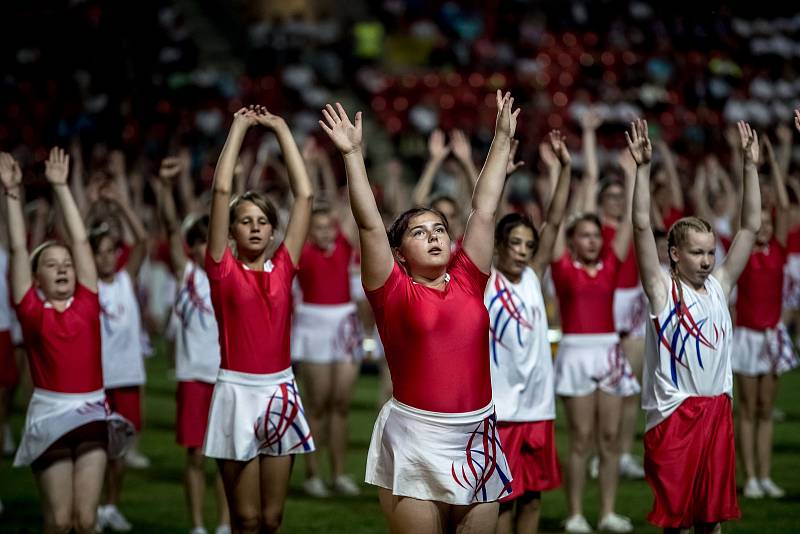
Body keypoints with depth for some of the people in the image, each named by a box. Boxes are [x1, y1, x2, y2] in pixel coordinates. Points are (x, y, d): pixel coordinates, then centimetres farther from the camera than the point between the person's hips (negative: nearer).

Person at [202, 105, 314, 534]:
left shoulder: (283, 268, 7)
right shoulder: (223, 270, -1)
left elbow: (304, 194, 6)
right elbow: (221, 190, -7)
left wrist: (282, 131, 8)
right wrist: (239, 128, -2)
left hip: (279, 390, 3)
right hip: (237, 392, -3)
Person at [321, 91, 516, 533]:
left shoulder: (467, 281, 8)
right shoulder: (394, 293, -1)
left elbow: (484, 210, 11)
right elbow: (369, 224, -8)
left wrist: (502, 139, 15)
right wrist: (353, 155, -12)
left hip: (476, 439, 4)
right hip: (415, 443, -4)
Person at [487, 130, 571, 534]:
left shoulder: (533, 278, 7)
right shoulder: (483, 282, -5)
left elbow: (554, 223, 2)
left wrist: (565, 167, -5)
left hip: (538, 405, 5)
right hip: (500, 408, -5)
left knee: (532, 497, 11)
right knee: (501, 499, 0)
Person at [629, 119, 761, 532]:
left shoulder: (719, 286, 8)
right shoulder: (662, 289, -5)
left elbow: (751, 226, 7)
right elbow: (642, 226, -15)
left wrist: (750, 165, 1)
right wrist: (642, 167, -21)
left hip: (717, 409, 5)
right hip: (674, 413, -5)